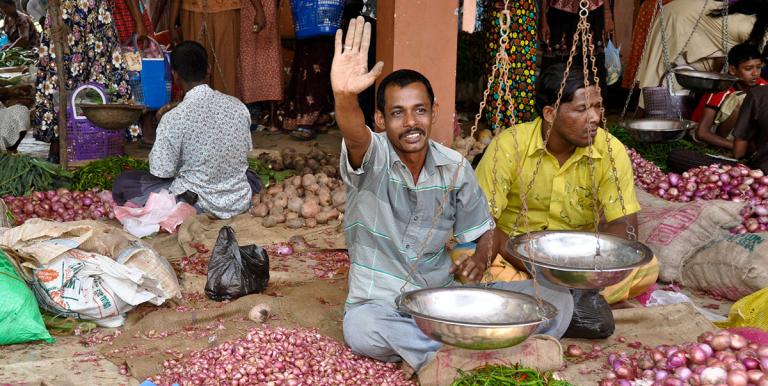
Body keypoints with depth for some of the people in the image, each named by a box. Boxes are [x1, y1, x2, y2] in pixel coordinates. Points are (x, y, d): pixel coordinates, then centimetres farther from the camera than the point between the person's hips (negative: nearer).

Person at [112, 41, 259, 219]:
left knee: (123, 183, 9)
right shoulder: (238, 106, -6)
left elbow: (162, 171, -14)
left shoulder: (173, 118, -19)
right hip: (239, 203, 4)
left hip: (200, 204, -4)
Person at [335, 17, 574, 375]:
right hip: (381, 303, -3)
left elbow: (483, 231, 9)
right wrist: (345, 97, -60)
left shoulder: (455, 167, 0)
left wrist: (481, 258, -15)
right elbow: (355, 136, -37)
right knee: (360, 328, -40)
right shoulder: (372, 159, -12)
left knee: (555, 297, -11)